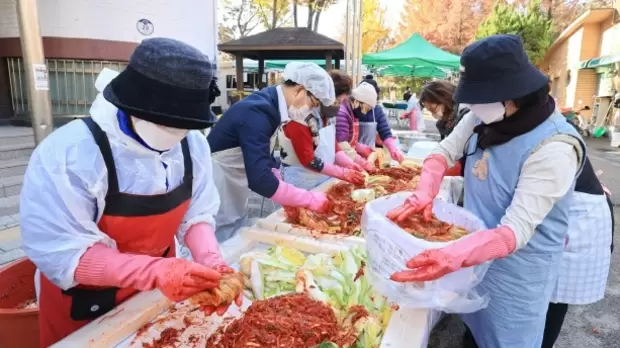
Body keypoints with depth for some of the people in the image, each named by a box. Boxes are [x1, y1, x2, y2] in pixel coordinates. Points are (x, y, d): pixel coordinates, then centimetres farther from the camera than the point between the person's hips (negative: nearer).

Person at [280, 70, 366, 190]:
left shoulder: (326, 114, 2)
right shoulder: (299, 118, -22)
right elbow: (307, 160, -23)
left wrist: (349, 165, -4)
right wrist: (344, 173, -22)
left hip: (324, 179, 8)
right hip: (302, 185, -7)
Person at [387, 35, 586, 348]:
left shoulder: (553, 149, -30)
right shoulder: (483, 117, -10)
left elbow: (516, 230, -33)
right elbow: (444, 152, -2)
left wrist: (452, 257, -46)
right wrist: (424, 194, -21)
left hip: (517, 266, -6)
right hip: (475, 245, 6)